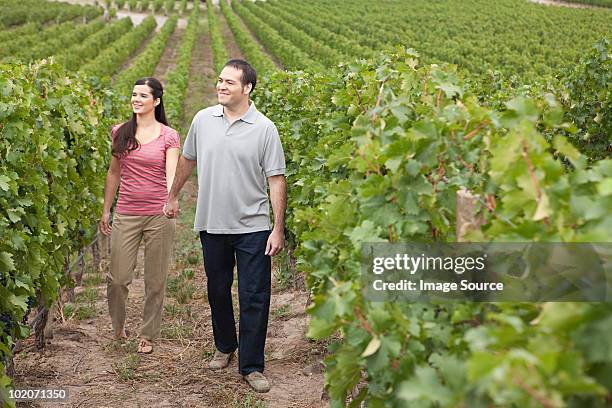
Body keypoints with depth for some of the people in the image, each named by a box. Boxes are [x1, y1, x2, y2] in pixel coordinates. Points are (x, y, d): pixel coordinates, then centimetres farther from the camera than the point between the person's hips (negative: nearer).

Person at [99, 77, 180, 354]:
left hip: (159, 215, -2)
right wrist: (106, 210, 14)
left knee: (155, 280, 7)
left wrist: (172, 200, -34)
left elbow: (172, 174, -14)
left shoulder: (169, 136, -3)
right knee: (118, 277, 1)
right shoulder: (121, 132, 6)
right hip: (126, 215, 2)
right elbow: (113, 172, 13)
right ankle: (117, 323, 30)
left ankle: (148, 334, 24)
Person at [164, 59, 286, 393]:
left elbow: (276, 180, -8)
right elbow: (187, 160, 17)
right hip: (212, 225, 3)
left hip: (252, 228, -3)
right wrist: (173, 196, 22)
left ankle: (251, 366, 9)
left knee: (254, 298, -1)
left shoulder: (264, 128, -8)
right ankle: (224, 347, 37)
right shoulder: (203, 120, 1)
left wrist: (278, 229, -12)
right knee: (218, 291, 17)